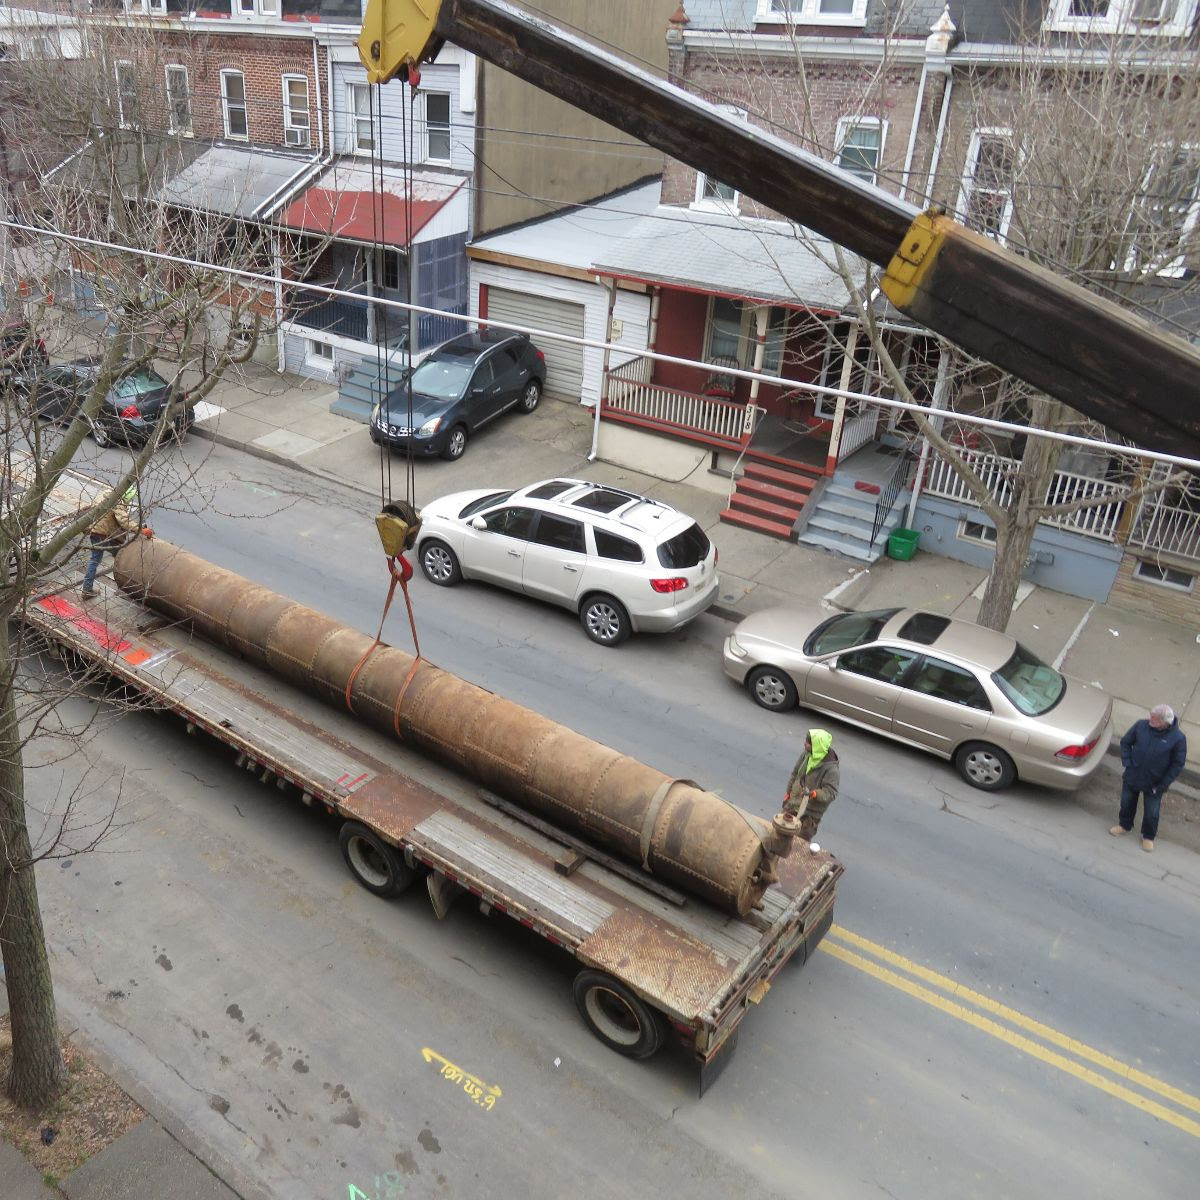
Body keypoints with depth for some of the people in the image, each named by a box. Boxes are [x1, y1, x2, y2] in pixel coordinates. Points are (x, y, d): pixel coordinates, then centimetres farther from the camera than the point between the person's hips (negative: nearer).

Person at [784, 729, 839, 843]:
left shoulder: (830, 769, -28)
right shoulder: (806, 755, -8)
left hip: (810, 813, -7)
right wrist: (788, 792, 14)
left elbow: (831, 793, -27)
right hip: (793, 803, 7)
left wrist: (814, 793, -43)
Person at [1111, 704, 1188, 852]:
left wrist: (1163, 784, -12)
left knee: (1152, 813, 14)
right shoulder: (1141, 725, -16)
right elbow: (1125, 742, 1)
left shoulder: (1178, 738, -21)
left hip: (1154, 783, -2)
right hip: (1132, 777, 2)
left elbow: (1178, 764, -11)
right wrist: (1127, 763, -6)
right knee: (1127, 803, 21)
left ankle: (1148, 836, 39)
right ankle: (1124, 825, 48)